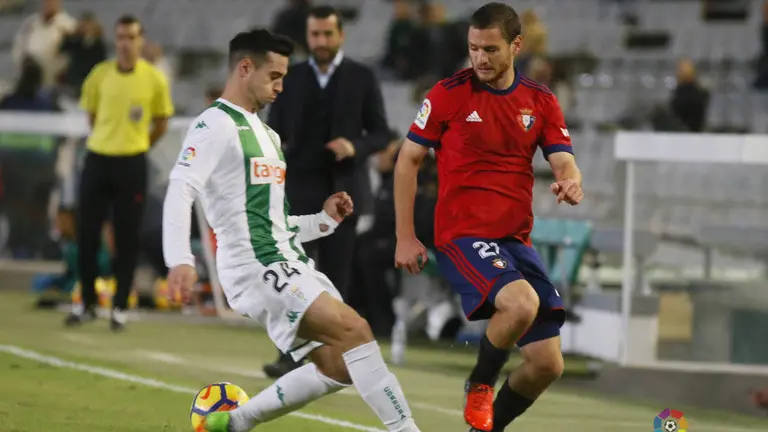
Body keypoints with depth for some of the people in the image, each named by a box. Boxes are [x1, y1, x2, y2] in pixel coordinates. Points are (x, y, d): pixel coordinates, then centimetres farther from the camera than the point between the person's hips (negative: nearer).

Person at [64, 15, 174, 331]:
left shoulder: (155, 79, -3)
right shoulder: (99, 75, 1)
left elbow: (161, 124, 8)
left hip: (132, 164, -2)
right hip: (97, 159, 2)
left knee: (126, 239, 0)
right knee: (87, 234, 3)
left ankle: (120, 307, 9)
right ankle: (87, 302, 16)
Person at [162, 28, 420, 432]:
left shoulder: (265, 134, 24)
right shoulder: (216, 124, -4)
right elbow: (180, 190, -17)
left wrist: (323, 220, 13)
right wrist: (180, 259, -30)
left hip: (288, 263, 10)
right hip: (255, 266, -10)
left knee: (338, 367, 2)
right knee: (354, 330, -20)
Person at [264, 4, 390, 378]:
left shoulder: (361, 78, 1)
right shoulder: (291, 78, 6)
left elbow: (381, 133, 2)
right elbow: (275, 130, 10)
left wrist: (356, 147, -17)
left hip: (342, 192, -1)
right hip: (299, 190, 1)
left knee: (335, 277, 3)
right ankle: (291, 354, -7)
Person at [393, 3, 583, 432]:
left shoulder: (541, 101, 8)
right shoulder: (449, 93, -4)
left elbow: (564, 162, 2)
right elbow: (408, 160, 1)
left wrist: (571, 182, -24)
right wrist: (405, 237, -3)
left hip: (517, 240, 5)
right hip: (463, 235, -5)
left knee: (547, 364, 1)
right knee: (521, 302, -34)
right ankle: (479, 386, -6)